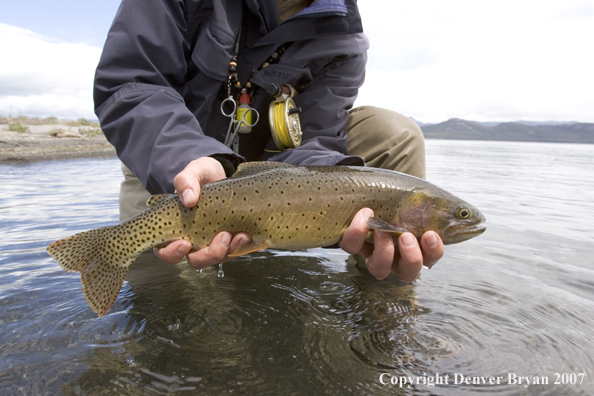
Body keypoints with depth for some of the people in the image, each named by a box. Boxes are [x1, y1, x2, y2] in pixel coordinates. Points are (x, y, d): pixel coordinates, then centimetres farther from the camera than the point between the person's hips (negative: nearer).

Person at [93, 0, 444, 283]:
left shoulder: (344, 41, -13)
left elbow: (304, 143, -22)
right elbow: (126, 85, -23)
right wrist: (186, 159, -44)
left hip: (263, 159, 2)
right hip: (164, 164, 0)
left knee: (397, 136, -16)